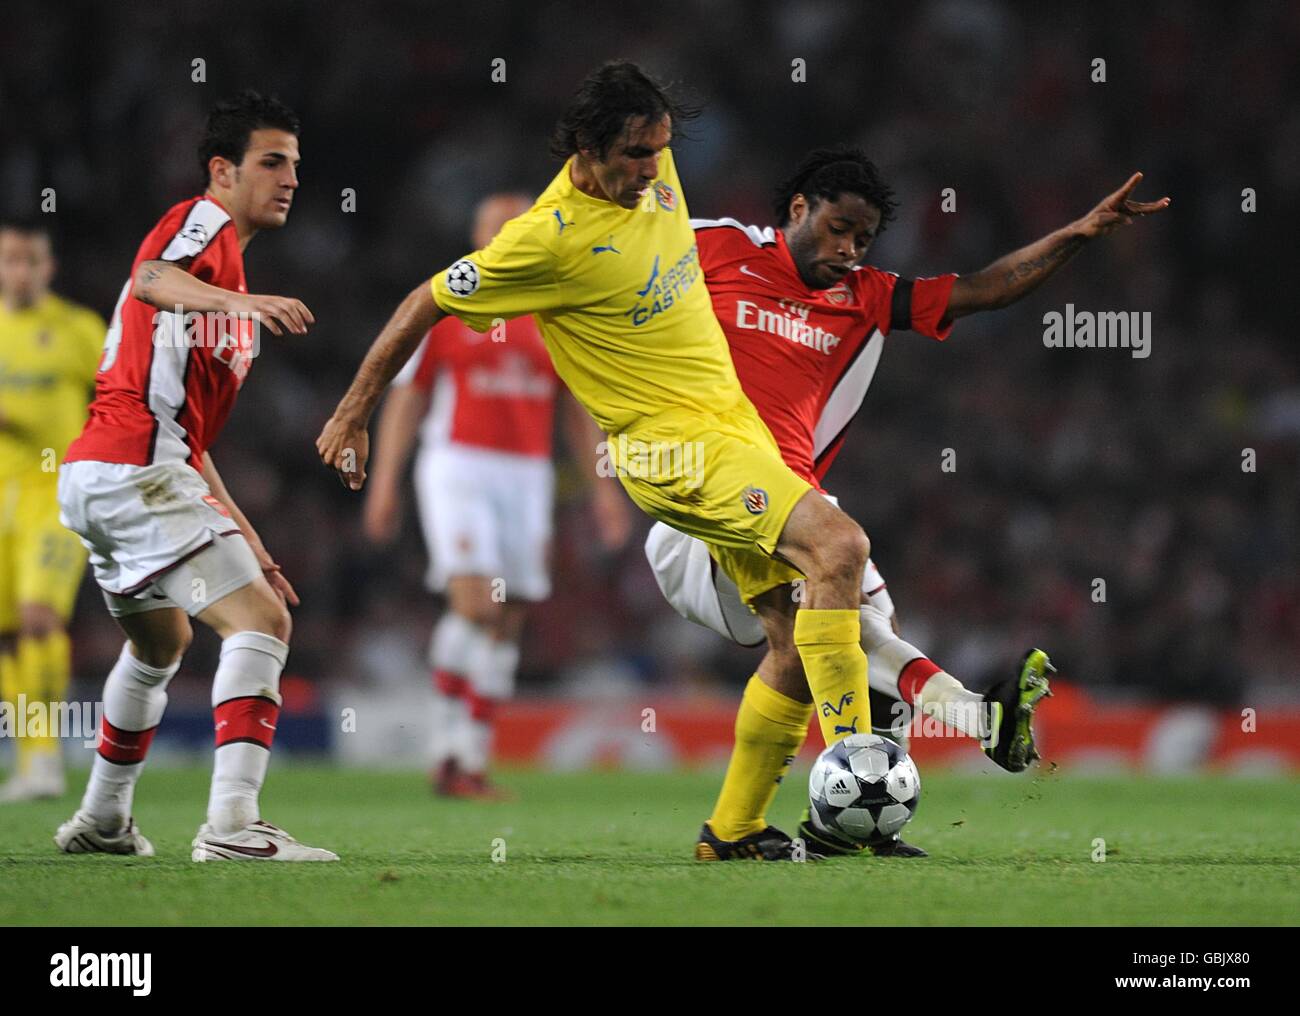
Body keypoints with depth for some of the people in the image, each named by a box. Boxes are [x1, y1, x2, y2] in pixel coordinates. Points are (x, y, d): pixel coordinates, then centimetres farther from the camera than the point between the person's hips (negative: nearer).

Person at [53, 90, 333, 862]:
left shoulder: (227, 274, 27)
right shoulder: (203, 222, -1)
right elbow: (153, 278, -27)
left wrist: (245, 539, 27)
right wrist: (241, 302, -45)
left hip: (94, 477, 11)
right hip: (137, 471, -11)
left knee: (162, 641, 30)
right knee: (261, 621, -17)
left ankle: (101, 821, 40)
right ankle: (233, 823, -29)